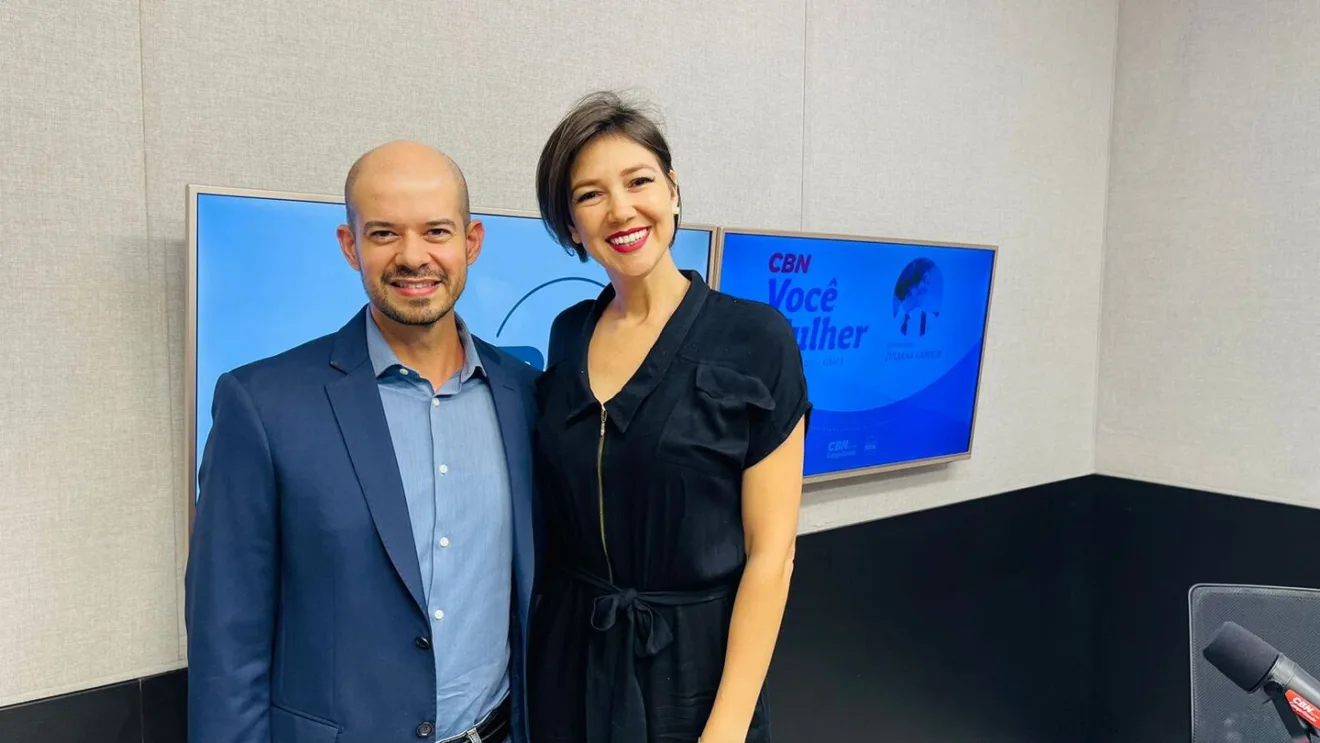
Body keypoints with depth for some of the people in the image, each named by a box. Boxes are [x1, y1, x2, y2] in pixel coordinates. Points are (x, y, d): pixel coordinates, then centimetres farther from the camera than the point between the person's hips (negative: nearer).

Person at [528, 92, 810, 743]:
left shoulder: (757, 339, -14)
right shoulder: (568, 334, 0)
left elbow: (770, 550, -13)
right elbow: (558, 509, 8)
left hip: (692, 661, -4)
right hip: (568, 657, 4)